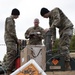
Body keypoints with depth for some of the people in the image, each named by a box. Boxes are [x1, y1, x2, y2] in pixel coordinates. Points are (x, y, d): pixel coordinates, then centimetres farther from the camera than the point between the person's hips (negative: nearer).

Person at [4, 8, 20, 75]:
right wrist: (17, 39, -10)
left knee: (14, 54, 5)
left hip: (12, 40, 10)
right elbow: (10, 31, -15)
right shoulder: (9, 20, -7)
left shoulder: (12, 20, 23)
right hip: (10, 40, -10)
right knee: (11, 54, -13)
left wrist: (16, 39, 13)